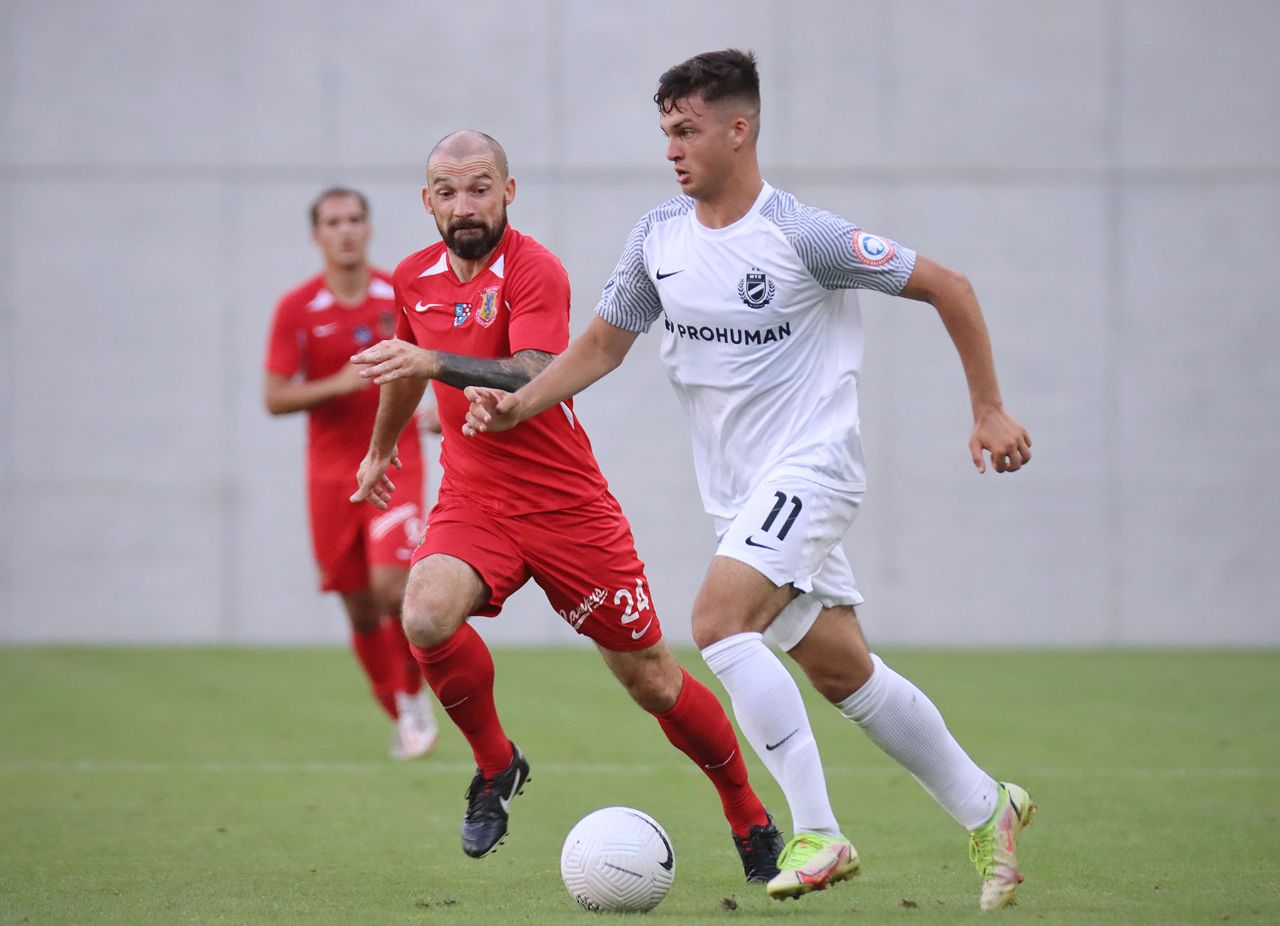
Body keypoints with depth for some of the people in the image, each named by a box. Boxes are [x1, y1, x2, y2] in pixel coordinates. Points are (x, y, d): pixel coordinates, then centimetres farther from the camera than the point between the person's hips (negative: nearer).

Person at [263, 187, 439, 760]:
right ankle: (401, 719, 22)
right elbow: (274, 399, -5)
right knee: (361, 611, 5)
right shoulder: (296, 310, -3)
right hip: (331, 472, 1)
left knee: (392, 588, -19)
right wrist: (338, 385, -19)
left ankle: (414, 692, 5)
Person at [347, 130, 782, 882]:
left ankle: (753, 823, 23)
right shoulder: (416, 278, 5)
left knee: (653, 681, 2)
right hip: (474, 501, 4)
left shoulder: (534, 270, -15)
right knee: (426, 616, -27)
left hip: (566, 505, -4)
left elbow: (534, 379, -31)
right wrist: (381, 448, 40)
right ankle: (496, 764, -2)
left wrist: (434, 362, -42)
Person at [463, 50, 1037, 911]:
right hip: (739, 489, 7)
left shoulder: (801, 234, -15)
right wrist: (520, 403, -4)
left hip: (811, 465, -7)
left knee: (718, 621, -24)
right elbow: (602, 344, 13)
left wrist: (989, 409, -5)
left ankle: (818, 833, -20)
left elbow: (946, 287, -7)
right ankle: (986, 808, 26)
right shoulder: (659, 237, 4)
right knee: (842, 672, 11)